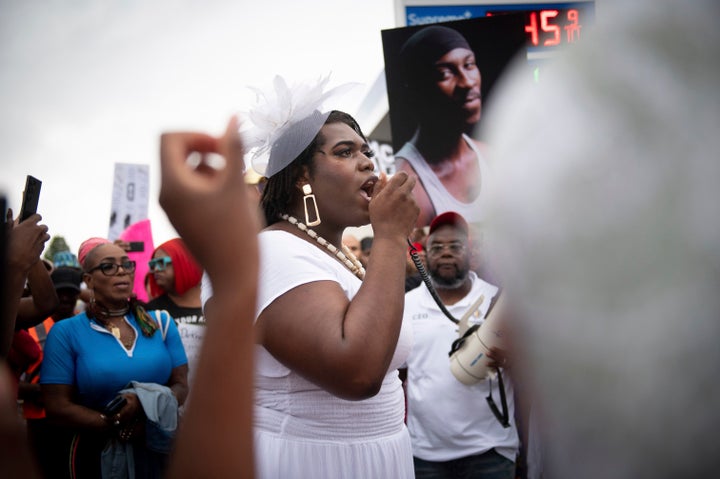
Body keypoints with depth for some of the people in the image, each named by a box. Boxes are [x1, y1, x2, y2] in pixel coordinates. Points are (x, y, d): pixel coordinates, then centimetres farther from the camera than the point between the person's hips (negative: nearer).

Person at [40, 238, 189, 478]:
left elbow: (180, 386, 0)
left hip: (160, 449, 3)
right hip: (98, 455, -2)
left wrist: (147, 404, -20)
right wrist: (116, 427, -19)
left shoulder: (160, 322, 3)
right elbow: (58, 407, -10)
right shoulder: (66, 333, -5)